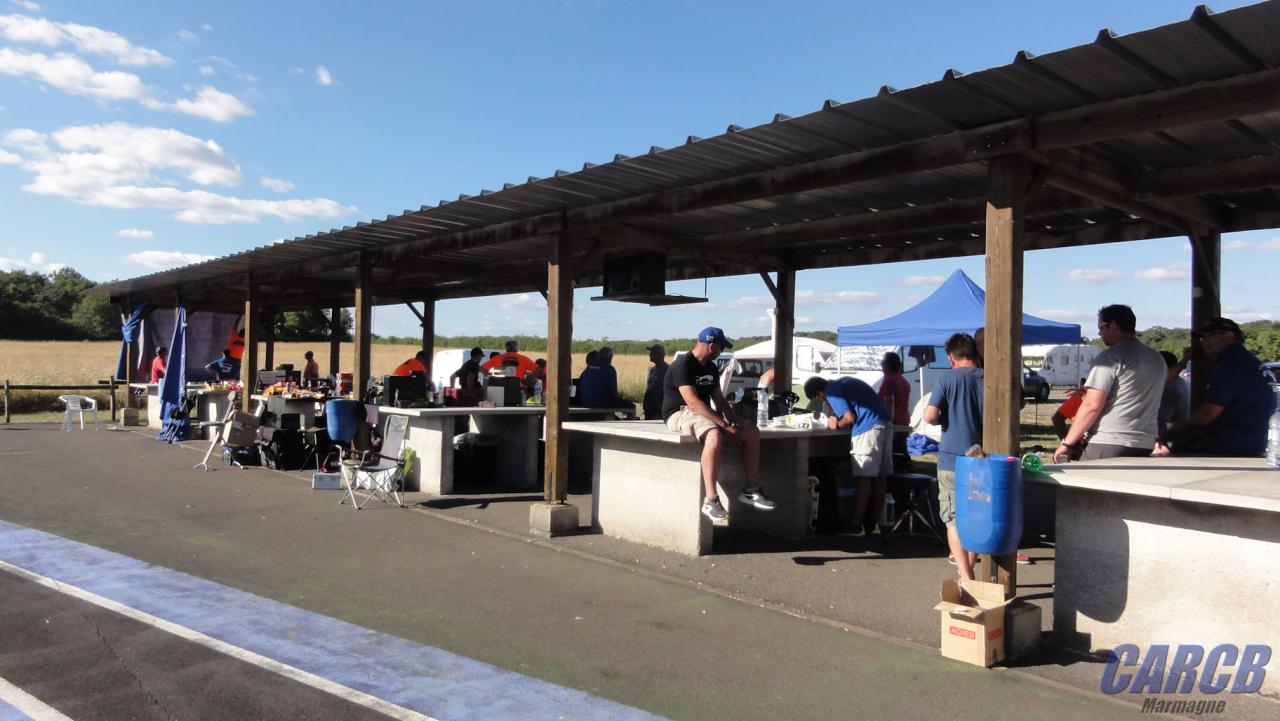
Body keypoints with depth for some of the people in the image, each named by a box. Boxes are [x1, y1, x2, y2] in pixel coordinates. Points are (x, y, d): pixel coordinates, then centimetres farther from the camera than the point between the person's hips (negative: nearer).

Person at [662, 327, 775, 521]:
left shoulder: (711, 368, 14)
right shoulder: (683, 365, -15)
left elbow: (719, 398, 19)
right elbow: (692, 401, -25)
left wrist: (732, 420, -1)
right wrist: (724, 424, -28)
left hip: (704, 414, 9)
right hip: (679, 414, -9)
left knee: (751, 432, -1)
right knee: (714, 435, -39)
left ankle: (751, 490, 4)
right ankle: (710, 500, -39)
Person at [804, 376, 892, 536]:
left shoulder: (832, 392, -4)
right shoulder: (843, 382, 24)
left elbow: (850, 418, -12)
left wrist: (837, 425, 6)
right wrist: (839, 418, 18)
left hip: (869, 427, -9)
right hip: (885, 423, 9)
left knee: (863, 477, -7)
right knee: (879, 477, 10)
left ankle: (856, 526, -6)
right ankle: (873, 522, 16)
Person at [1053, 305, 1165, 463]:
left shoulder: (1111, 357, -9)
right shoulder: (1157, 359, 15)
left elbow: (1092, 405, -15)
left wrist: (1067, 443, -9)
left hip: (1109, 444, -8)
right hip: (1145, 446, 8)